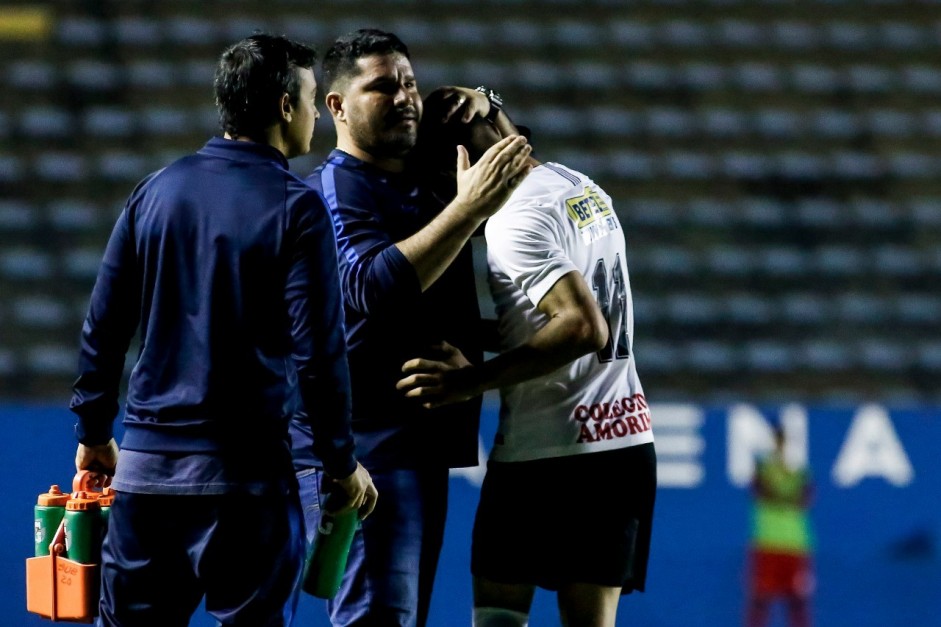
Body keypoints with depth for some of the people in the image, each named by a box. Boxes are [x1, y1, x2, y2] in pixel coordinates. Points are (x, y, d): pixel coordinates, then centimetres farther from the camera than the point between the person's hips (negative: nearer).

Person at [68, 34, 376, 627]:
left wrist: (93, 432, 20)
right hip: (245, 477, -5)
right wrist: (343, 462, -1)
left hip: (146, 464, 5)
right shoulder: (296, 206, -7)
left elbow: (103, 327, 10)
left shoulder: (158, 190, 8)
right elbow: (318, 350, -11)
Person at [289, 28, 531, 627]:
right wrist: (469, 207, -30)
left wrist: (482, 105, 9)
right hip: (364, 448, -9)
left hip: (419, 445, 9)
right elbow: (374, 286, -28)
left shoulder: (424, 182, 15)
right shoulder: (332, 192, -11)